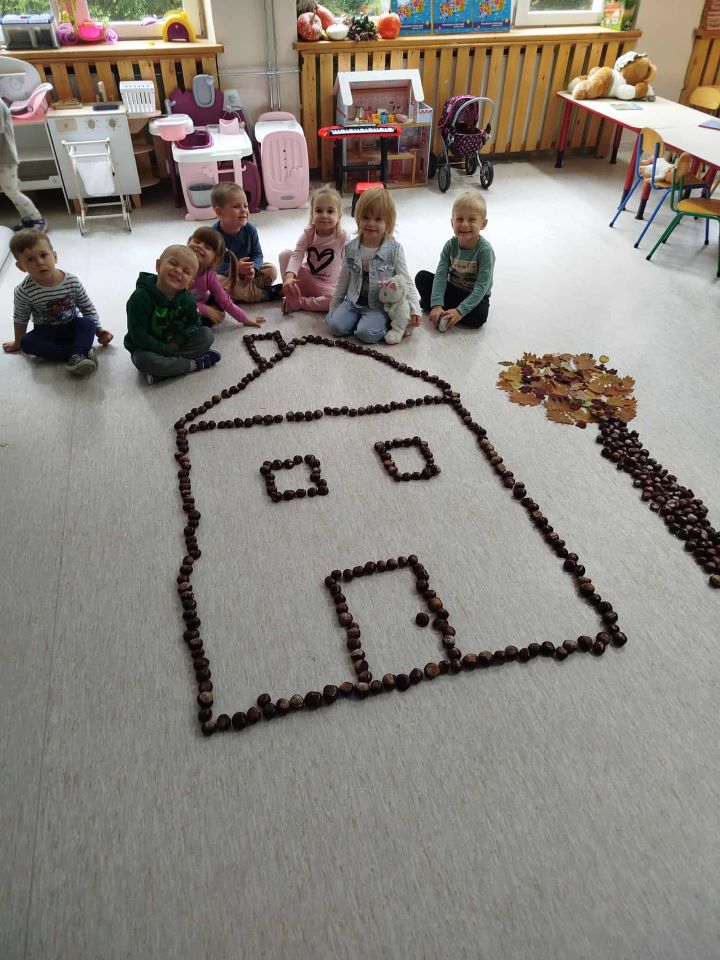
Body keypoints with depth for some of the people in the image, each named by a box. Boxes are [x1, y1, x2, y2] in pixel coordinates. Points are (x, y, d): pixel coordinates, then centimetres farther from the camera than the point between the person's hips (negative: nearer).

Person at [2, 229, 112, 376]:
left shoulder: (72, 281, -15)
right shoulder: (24, 292, -17)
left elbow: (88, 308, -2)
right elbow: (20, 319, -2)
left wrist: (98, 330, -3)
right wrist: (18, 343, 11)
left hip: (72, 327, 0)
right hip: (46, 332, 0)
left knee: (88, 323, -28)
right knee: (27, 343, -27)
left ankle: (77, 356, -46)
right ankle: (81, 351, -34)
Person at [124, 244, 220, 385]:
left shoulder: (186, 299, -7)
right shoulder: (140, 297, -22)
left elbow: (194, 323, 2)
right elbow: (139, 336, -24)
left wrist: (177, 341, -17)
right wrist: (169, 351, -26)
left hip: (174, 344, 5)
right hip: (146, 349, -5)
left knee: (207, 334, -11)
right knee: (144, 360, -37)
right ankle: (195, 363, -21)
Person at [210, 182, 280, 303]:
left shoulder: (249, 229, -9)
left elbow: (257, 254, -4)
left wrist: (252, 269, -26)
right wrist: (235, 268, -35)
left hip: (246, 273, 4)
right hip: (224, 274, -4)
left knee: (271, 270, -10)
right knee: (220, 284, -37)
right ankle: (265, 293, -29)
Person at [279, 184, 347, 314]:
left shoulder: (342, 237, -13)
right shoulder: (308, 233, -9)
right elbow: (297, 255, -22)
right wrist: (289, 276, -39)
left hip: (327, 285, -2)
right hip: (305, 278, 2)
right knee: (285, 254, -16)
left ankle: (297, 303, -20)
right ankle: (293, 297, -11)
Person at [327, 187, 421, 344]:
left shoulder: (394, 250, -9)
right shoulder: (351, 248, 1)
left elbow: (406, 282, -4)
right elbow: (343, 280, 12)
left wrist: (415, 309, -12)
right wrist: (333, 306, 15)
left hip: (380, 306, -4)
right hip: (353, 301, 4)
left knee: (367, 333, -27)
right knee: (336, 326, -18)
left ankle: (387, 323, 1)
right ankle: (361, 319, 6)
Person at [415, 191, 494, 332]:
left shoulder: (485, 250, -23)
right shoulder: (450, 246, -10)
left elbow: (482, 286, -26)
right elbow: (441, 275, -16)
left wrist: (460, 311, -35)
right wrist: (436, 305, -31)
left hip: (474, 295, -4)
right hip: (452, 289, 4)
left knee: (479, 316, -35)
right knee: (422, 277, -8)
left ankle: (443, 316, -19)